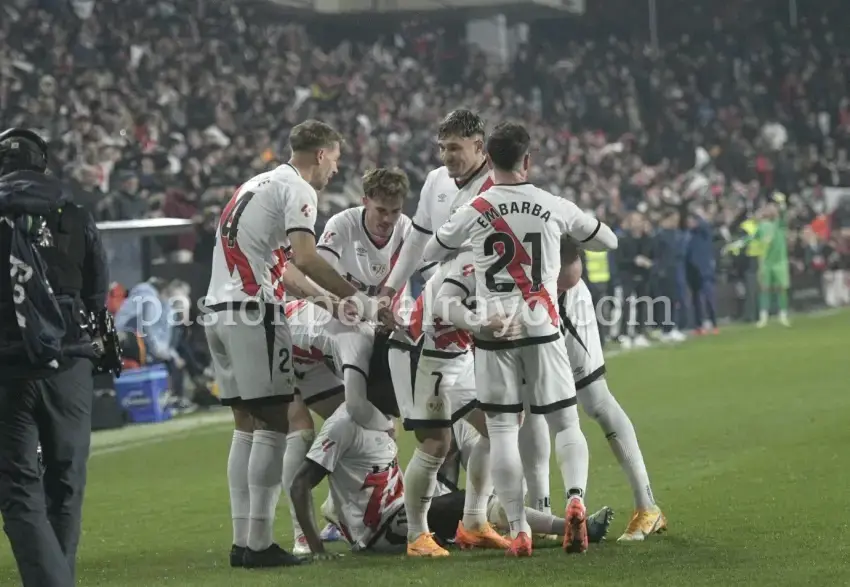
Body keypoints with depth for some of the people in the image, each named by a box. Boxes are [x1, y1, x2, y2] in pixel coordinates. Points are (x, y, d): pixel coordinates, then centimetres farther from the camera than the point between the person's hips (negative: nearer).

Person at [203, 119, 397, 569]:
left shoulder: (259, 184, 25)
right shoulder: (298, 190, -4)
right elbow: (306, 259, -18)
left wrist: (331, 300, 36)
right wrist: (364, 304, -16)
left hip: (218, 309, 9)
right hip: (252, 312, -9)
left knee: (247, 424, 13)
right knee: (273, 425, -5)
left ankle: (242, 540, 12)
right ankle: (259, 544, -8)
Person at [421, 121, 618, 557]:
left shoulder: (473, 212, -1)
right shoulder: (554, 208, 1)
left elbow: (431, 254, 15)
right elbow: (607, 240, 17)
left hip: (493, 332, 0)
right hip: (541, 329, 1)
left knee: (502, 430, 4)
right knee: (565, 423, 8)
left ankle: (518, 529, -2)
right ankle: (575, 498, -17)